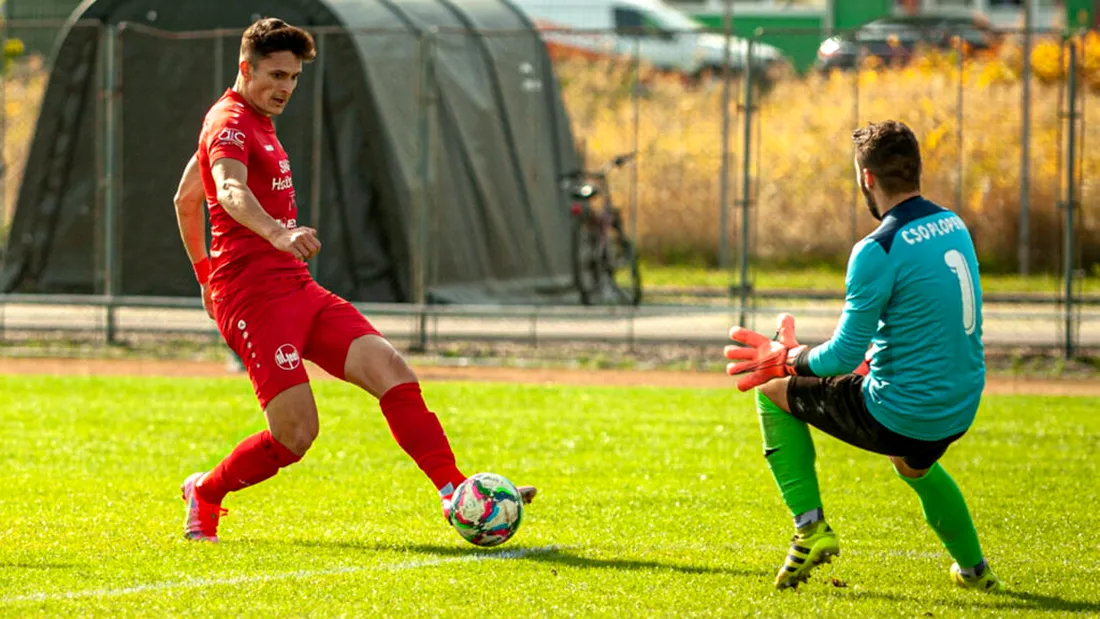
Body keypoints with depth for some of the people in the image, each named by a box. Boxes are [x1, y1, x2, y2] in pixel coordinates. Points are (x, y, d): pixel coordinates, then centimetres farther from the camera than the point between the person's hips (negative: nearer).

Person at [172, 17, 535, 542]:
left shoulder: (256, 123, 22)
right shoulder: (229, 124, -9)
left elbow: (185, 196, 34)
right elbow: (231, 190, -32)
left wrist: (207, 275, 40)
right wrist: (276, 233, -51)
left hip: (297, 289, 9)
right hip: (254, 296, -9)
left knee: (390, 370, -11)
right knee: (295, 433, -14)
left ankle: (455, 492, -19)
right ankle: (206, 494, 12)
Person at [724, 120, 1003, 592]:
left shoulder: (878, 250, -20)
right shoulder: (953, 226, 5)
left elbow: (843, 357, -17)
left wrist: (789, 358, -1)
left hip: (897, 417, -8)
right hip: (961, 413, 8)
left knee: (772, 390, 12)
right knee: (913, 464, 43)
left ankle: (810, 526, 7)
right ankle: (974, 568, 49)